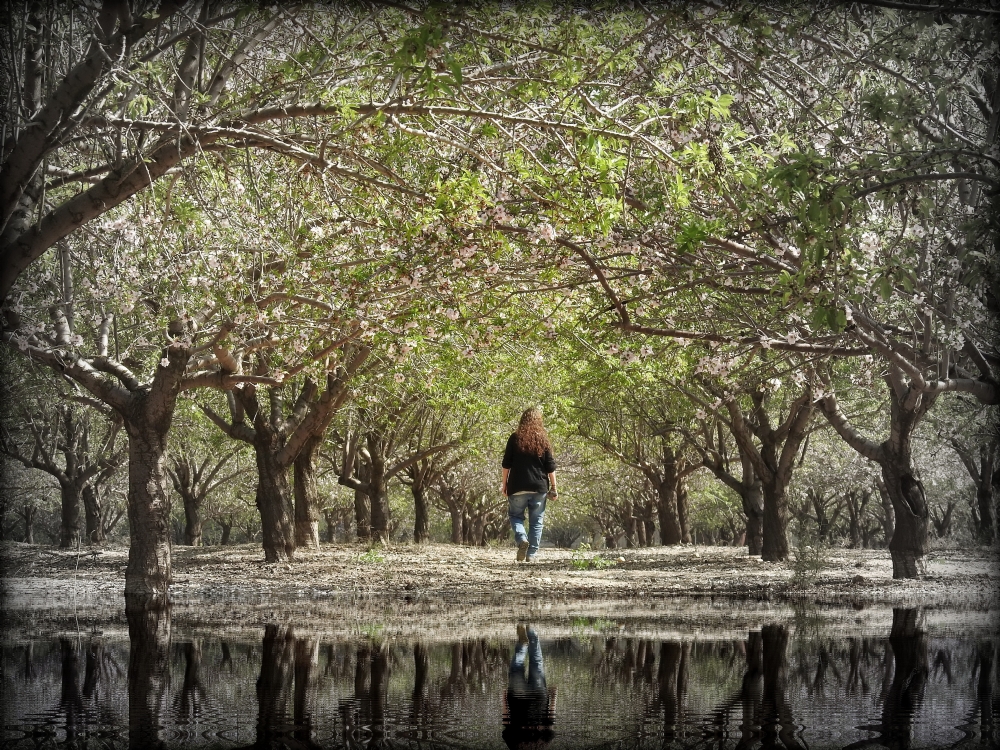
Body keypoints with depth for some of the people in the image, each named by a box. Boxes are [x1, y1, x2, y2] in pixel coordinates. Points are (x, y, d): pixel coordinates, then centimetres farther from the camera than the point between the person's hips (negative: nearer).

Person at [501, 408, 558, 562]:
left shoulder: (515, 439, 0)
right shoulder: (543, 440, 2)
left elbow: (506, 464, 0)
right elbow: (550, 467, 2)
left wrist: (504, 483, 8)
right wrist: (553, 487, 8)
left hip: (517, 487, -1)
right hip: (539, 487, 1)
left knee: (516, 516, 12)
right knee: (536, 521, 7)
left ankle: (521, 539, -16)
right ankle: (531, 554, 3)